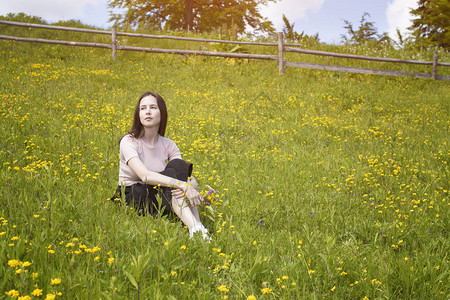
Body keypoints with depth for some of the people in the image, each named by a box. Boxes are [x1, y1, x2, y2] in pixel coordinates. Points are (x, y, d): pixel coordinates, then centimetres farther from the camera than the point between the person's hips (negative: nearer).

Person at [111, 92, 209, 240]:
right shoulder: (129, 141, -13)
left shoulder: (169, 145, 1)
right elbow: (145, 175, -30)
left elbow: (189, 176, -10)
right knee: (171, 174, -28)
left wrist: (190, 185, -36)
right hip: (132, 198, -4)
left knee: (177, 165, -22)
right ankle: (195, 229, -43)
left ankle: (197, 227, -37)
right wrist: (183, 185, -38)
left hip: (160, 198, 4)